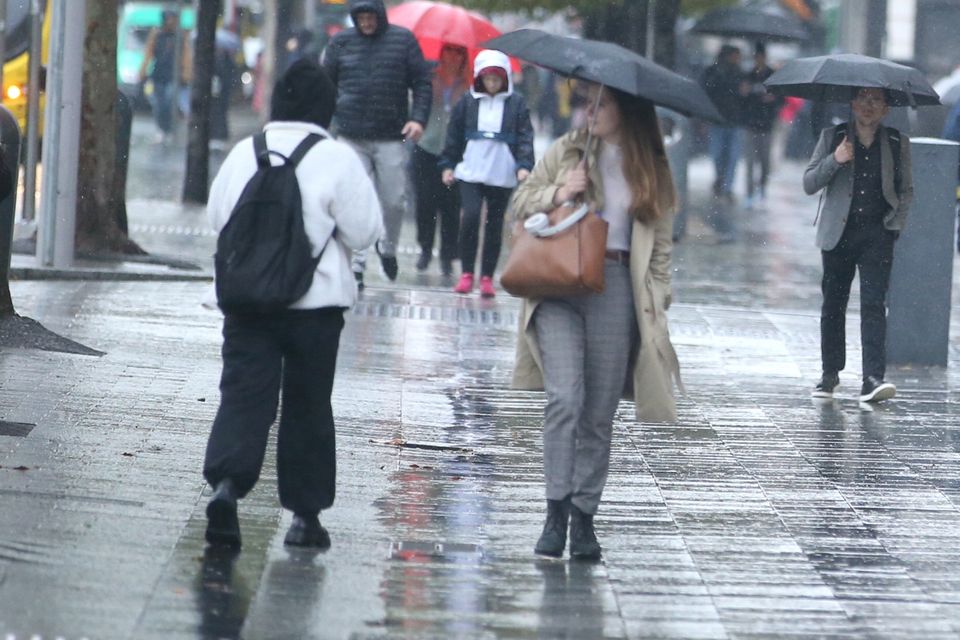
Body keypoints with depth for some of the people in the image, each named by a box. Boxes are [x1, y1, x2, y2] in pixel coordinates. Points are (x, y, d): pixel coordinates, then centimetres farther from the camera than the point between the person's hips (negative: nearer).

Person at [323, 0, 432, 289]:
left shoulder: (403, 40, 4)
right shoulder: (341, 42, 7)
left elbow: (422, 83, 6)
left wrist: (418, 118, -8)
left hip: (391, 138, 0)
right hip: (351, 138, 0)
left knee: (395, 201, 0)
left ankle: (388, 246, 28)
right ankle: (356, 266, 0)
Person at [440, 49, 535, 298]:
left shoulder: (516, 104, 3)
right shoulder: (468, 102, 6)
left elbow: (525, 137, 0)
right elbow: (454, 136, 11)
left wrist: (524, 165, -12)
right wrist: (448, 165, 7)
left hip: (502, 175, 0)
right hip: (470, 172, 0)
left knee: (495, 226, 4)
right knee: (470, 216, -15)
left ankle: (487, 277, 11)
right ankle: (466, 273, -6)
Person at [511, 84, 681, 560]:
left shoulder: (652, 170, 10)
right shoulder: (567, 151, 9)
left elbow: (660, 243, 12)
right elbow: (521, 201, 14)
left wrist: (657, 300, 1)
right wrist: (558, 193, -5)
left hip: (616, 288, 1)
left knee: (600, 412, 3)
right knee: (565, 397, -15)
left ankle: (584, 516, 11)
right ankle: (557, 511, -13)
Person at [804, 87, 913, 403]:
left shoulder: (897, 143, 6)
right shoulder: (833, 137, 4)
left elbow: (906, 190, 15)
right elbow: (809, 184, -1)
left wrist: (896, 221, -1)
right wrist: (835, 160, -16)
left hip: (877, 234, -1)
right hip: (838, 232, 1)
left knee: (874, 303, -13)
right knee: (833, 305, 8)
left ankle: (873, 379, -20)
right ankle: (830, 372, 25)